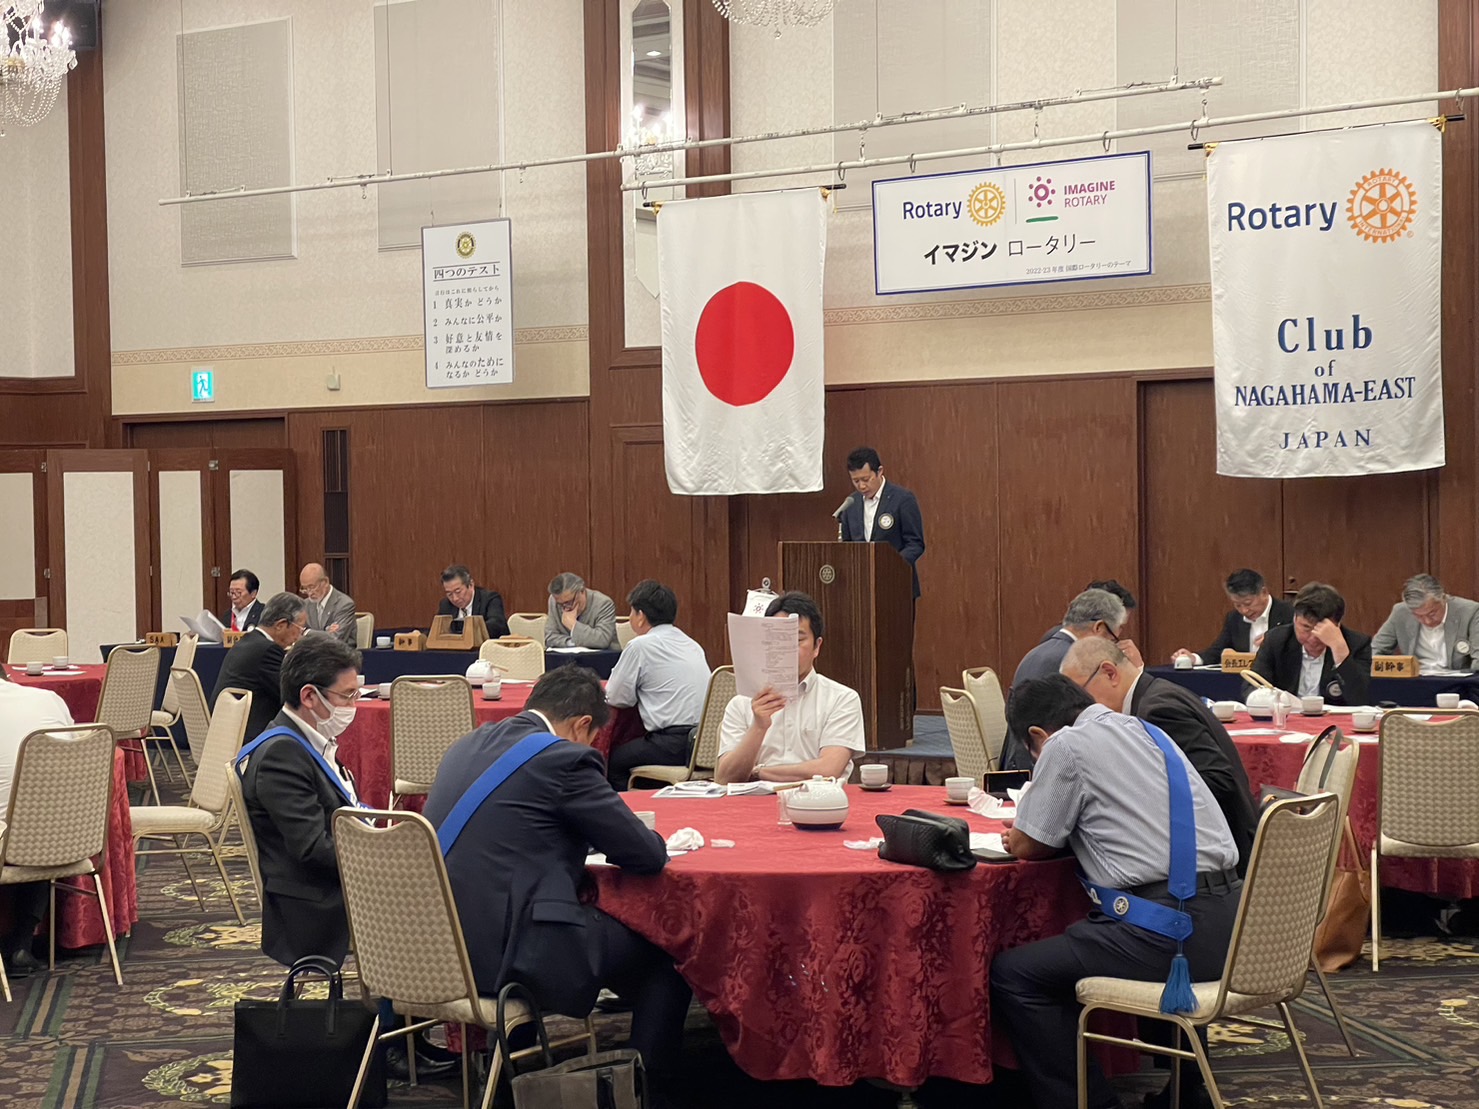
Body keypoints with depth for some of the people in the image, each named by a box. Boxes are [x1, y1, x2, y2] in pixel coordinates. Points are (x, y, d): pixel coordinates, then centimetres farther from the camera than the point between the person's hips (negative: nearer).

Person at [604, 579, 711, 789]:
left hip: (674, 745, -8)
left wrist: (608, 686, 22)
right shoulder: (692, 645, 17)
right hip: (704, 740, 8)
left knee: (614, 759, 11)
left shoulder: (641, 646, -5)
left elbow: (617, 699, -1)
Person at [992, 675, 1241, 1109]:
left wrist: (1018, 835, 25)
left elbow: (1026, 845, 3)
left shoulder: (1066, 745, -4)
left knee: (1011, 975, -2)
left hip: (1173, 934, -9)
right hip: (1226, 925, 9)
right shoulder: (1143, 730, 20)